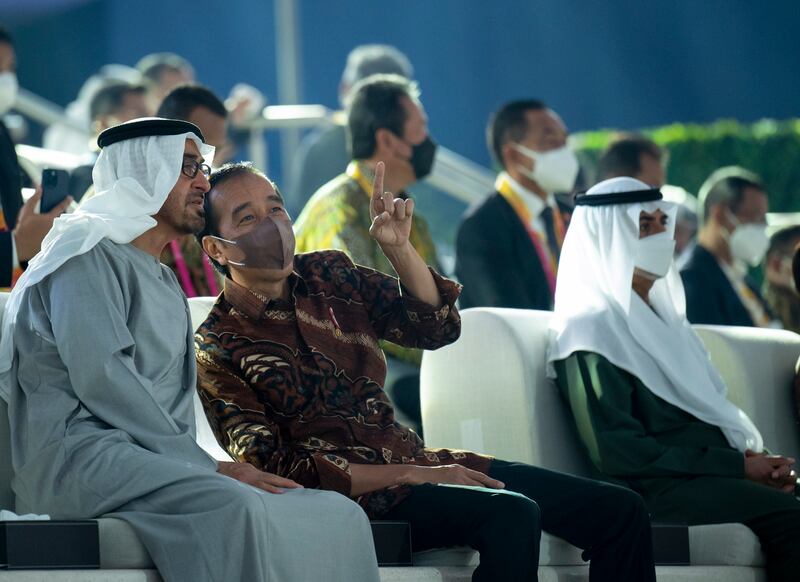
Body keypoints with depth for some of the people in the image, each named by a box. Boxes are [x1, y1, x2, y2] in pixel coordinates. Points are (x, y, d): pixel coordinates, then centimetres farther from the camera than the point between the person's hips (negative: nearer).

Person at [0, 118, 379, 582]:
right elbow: (100, 377, -13)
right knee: (237, 508, -37)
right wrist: (207, 469, -15)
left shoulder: (167, 285, 30)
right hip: (79, 456, -8)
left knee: (339, 514, -12)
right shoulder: (89, 256, 1)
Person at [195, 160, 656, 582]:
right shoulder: (219, 348, -4)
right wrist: (409, 474, -17)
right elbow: (278, 469, -11)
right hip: (357, 494, -7)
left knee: (620, 511, -5)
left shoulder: (329, 273, 13)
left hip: (416, 461, 7)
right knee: (512, 514, -34)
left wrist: (399, 247, -11)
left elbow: (437, 328, 7)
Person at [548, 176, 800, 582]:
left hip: (717, 475, 8)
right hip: (656, 488, -8)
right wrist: (737, 467, -13)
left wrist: (760, 461, 0)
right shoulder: (590, 328, -1)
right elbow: (616, 450, -11)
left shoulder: (663, 316, 25)